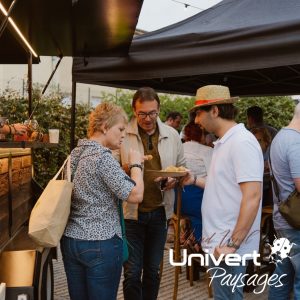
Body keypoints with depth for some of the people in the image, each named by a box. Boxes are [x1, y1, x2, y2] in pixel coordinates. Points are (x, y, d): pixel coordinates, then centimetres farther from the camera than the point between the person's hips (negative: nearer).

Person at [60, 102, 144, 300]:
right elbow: (135, 195, -23)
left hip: (70, 240, 8)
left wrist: (127, 167, 15)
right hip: (100, 243, -8)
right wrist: (136, 165, -8)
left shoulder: (76, 153, 7)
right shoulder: (102, 156, -18)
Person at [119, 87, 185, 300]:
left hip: (160, 211, 3)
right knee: (132, 272, 3)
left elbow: (182, 169, 11)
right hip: (131, 211, -3)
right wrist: (126, 168, -25)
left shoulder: (172, 135, 2)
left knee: (153, 270, 17)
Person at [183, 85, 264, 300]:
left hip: (229, 245, -9)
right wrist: (194, 180, 10)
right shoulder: (224, 142, 12)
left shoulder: (242, 142, -18)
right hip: (219, 241, 9)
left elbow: (252, 197, -24)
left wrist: (233, 245, -23)